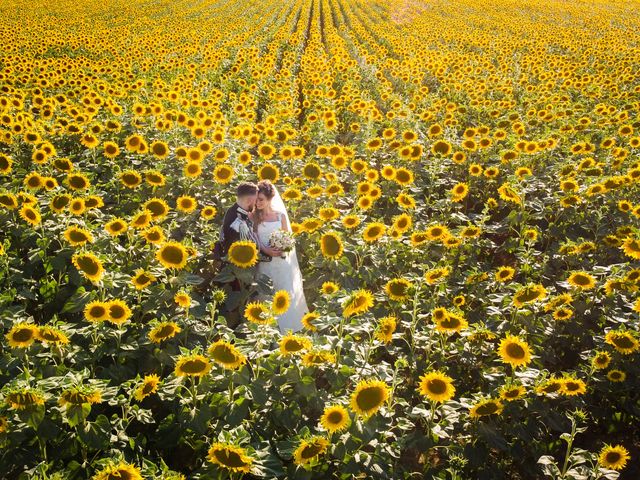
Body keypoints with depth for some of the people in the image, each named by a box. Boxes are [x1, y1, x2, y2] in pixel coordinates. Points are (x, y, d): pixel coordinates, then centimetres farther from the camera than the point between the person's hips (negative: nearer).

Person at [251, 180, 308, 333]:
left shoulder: (280, 215, 6)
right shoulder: (254, 217, 3)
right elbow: (254, 239, -3)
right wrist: (265, 250, -18)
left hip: (282, 261, 1)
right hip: (264, 262, -1)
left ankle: (287, 328, 13)